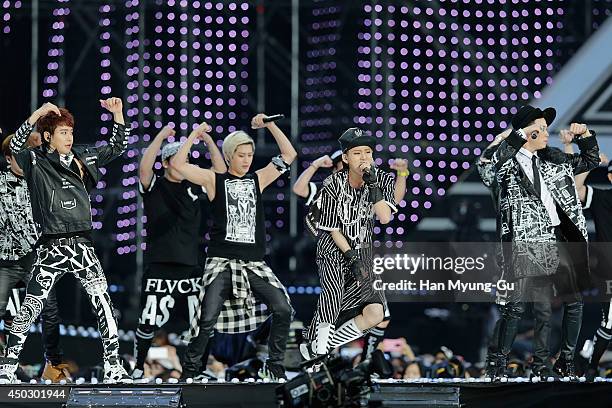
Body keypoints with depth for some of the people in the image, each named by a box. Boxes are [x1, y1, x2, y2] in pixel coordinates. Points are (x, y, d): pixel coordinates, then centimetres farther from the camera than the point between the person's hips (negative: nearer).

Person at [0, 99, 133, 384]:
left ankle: (113, 368, 1)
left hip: (82, 243, 4)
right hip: (51, 246, -4)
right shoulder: (36, 162, -1)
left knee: (104, 304, -4)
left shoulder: (83, 157, 12)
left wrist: (117, 115, 5)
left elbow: (117, 147, 20)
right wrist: (37, 113, -26)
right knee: (30, 307, -3)